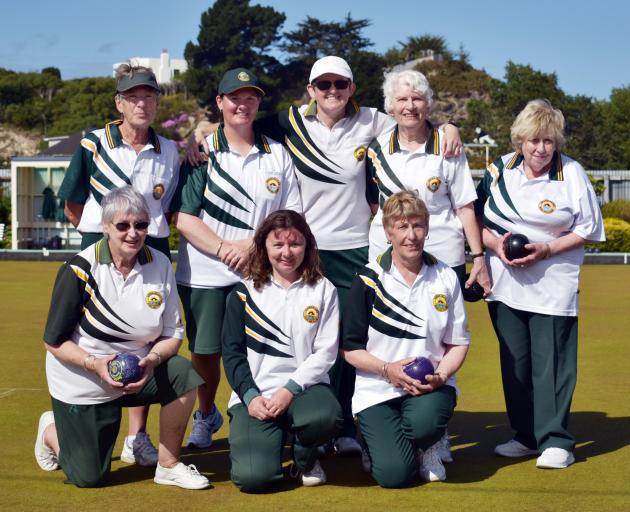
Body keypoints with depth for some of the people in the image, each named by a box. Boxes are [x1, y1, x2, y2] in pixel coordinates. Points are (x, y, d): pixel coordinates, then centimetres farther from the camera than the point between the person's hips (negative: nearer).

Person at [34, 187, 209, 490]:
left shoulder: (159, 265, -8)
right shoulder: (79, 271, -19)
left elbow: (173, 334, -3)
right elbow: (54, 341, -14)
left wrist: (152, 360, -24)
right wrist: (96, 364, -30)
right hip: (81, 383, -3)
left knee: (185, 374, -25)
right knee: (90, 478, 3)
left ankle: (168, 466, -7)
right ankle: (52, 430, 36)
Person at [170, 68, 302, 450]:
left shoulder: (278, 154, 9)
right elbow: (183, 216, -3)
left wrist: (252, 243, -10)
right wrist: (224, 249, -15)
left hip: (259, 274, 1)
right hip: (203, 273, 0)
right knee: (205, 351, 6)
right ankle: (206, 416, 30)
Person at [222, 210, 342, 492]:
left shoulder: (323, 290, 7)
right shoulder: (245, 293, 7)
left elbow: (326, 351, 0)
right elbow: (232, 351, 4)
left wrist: (290, 389, -14)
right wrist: (250, 396, -12)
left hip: (304, 387, 0)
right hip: (256, 393, 0)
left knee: (326, 417, -37)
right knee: (253, 477, -22)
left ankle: (305, 458, 1)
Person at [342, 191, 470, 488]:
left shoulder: (445, 278, 4)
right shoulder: (368, 280, -4)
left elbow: (458, 342, 8)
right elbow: (351, 348, -2)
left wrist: (441, 374, -12)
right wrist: (387, 369, -18)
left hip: (431, 384, 1)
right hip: (377, 389, -1)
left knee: (424, 423, -35)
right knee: (394, 474, -19)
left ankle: (428, 447, 4)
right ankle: (377, 442, 19)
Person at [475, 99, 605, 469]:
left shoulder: (572, 173, -5)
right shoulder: (500, 170, 4)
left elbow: (587, 230, -3)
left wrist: (545, 250, -15)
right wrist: (495, 244, -11)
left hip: (553, 284, -4)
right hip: (505, 283, 4)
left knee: (551, 362, -4)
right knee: (514, 361, 10)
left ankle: (556, 441, 4)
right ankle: (525, 435, 21)